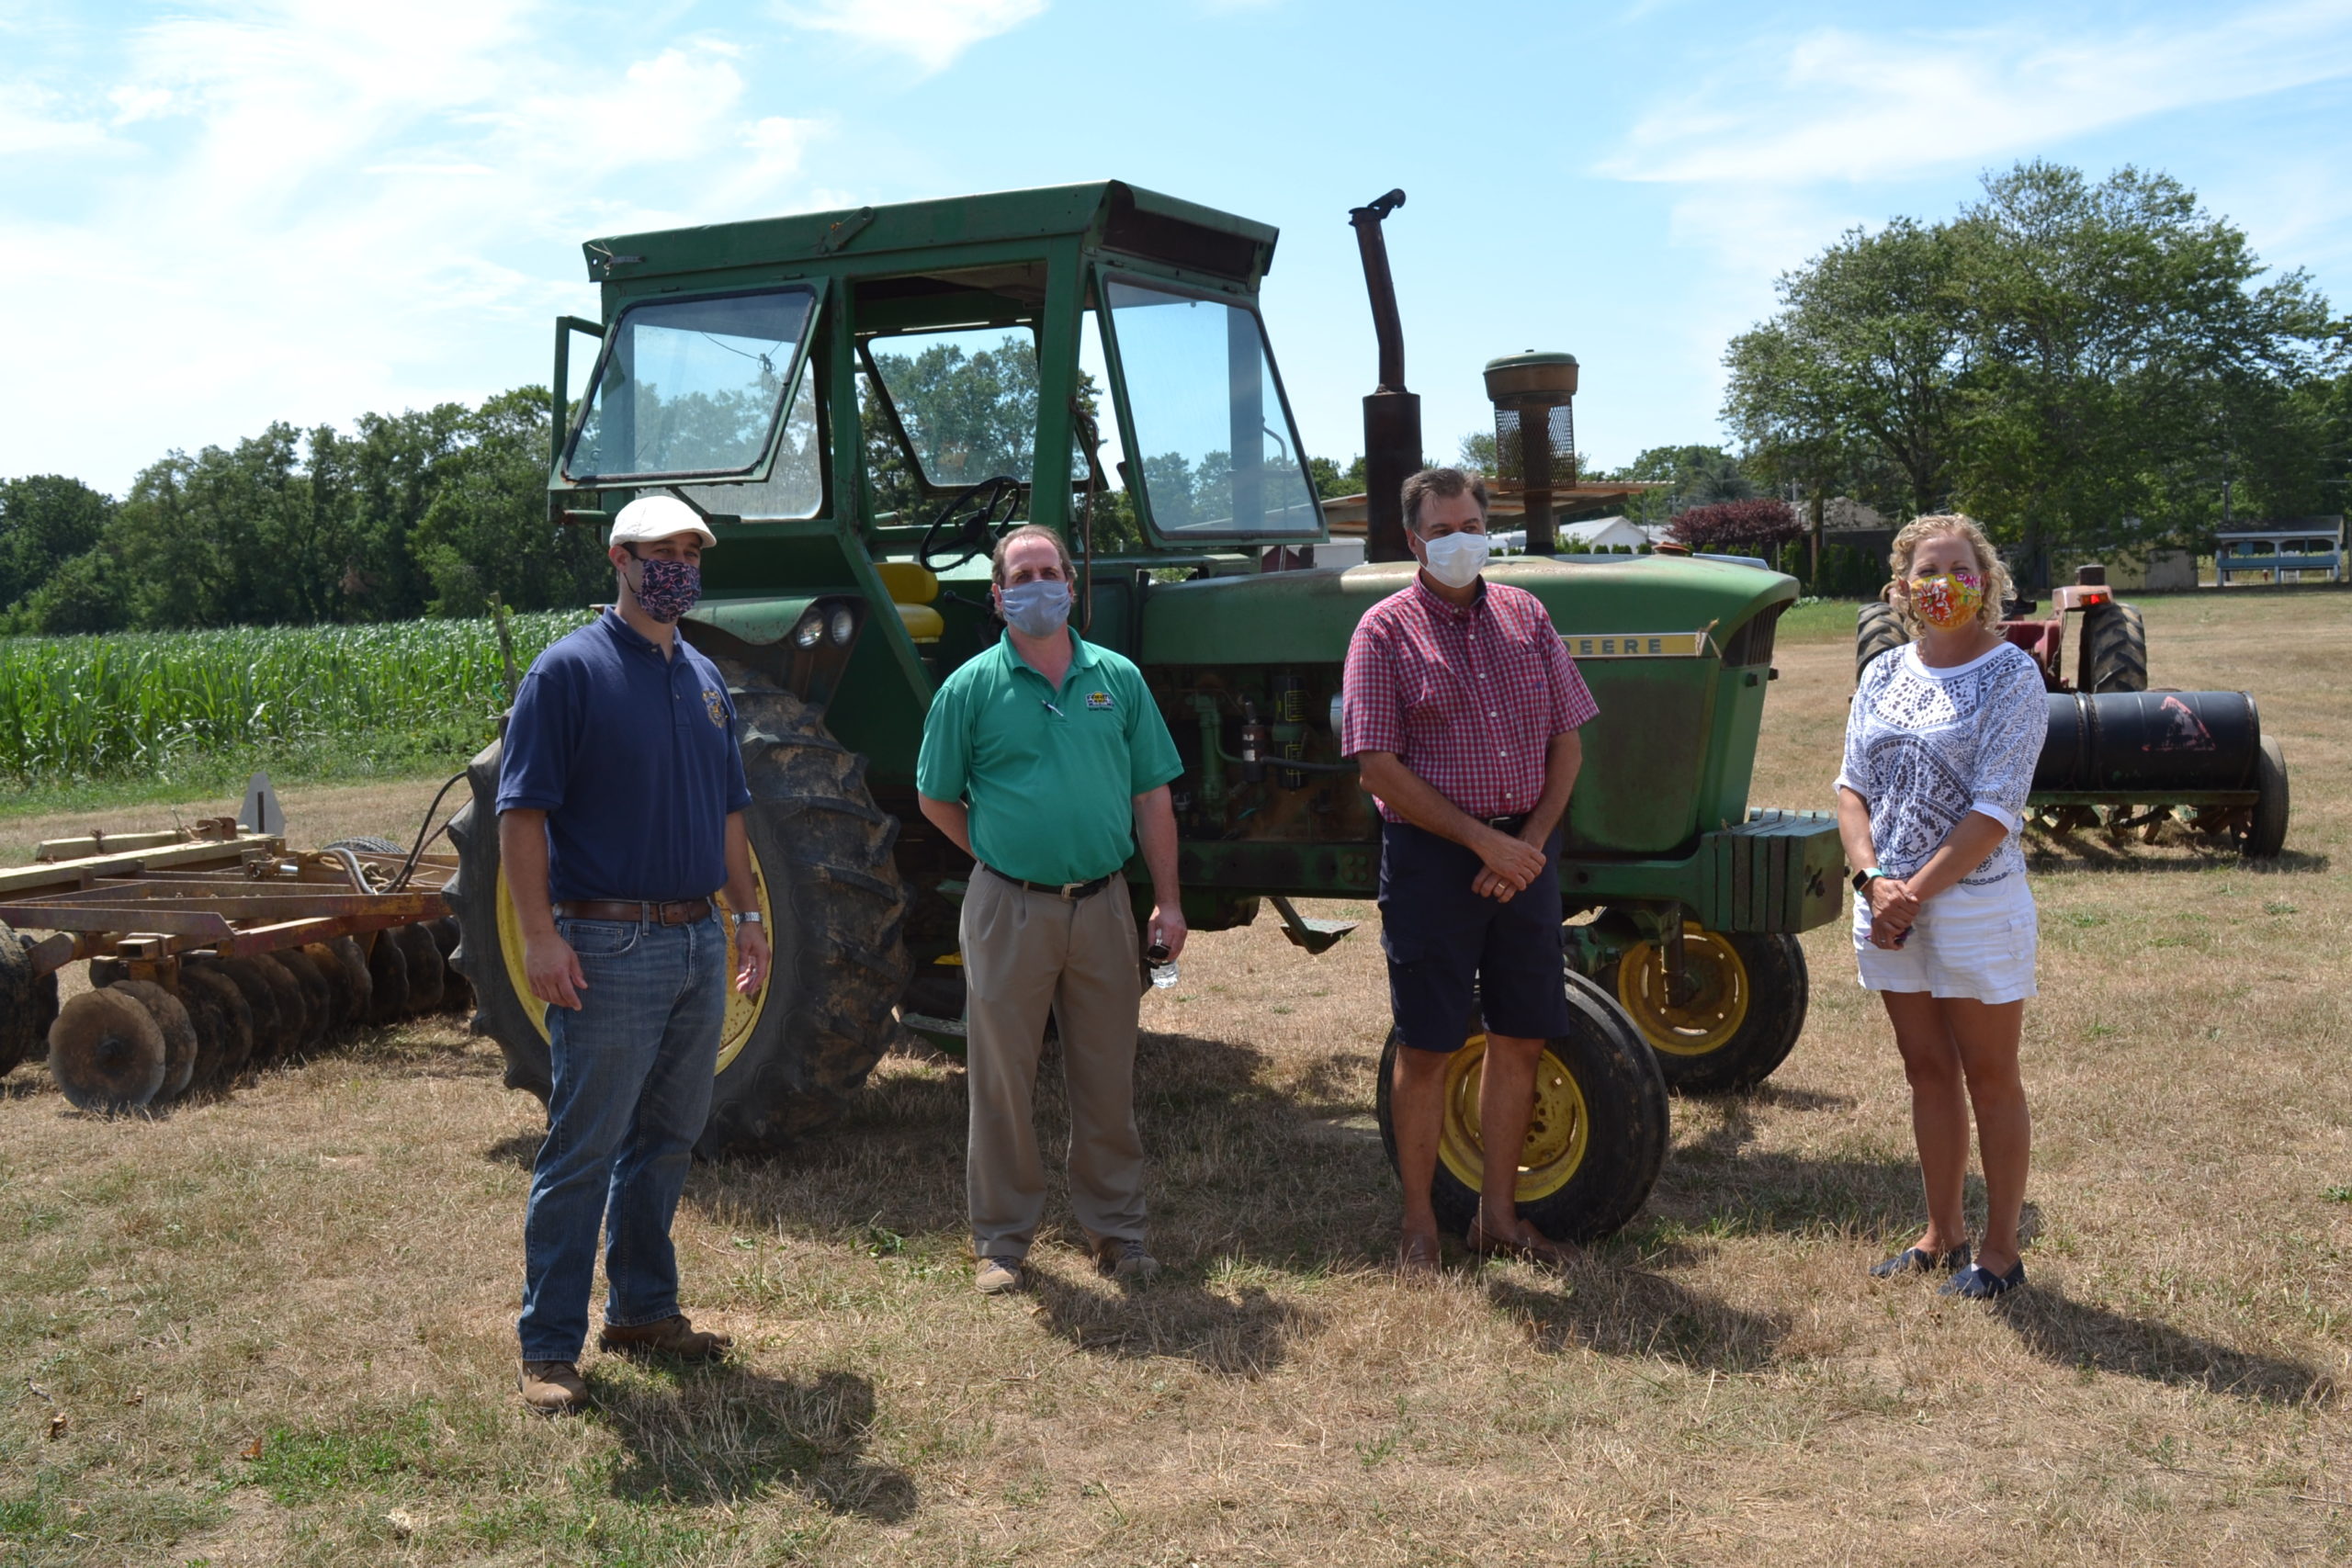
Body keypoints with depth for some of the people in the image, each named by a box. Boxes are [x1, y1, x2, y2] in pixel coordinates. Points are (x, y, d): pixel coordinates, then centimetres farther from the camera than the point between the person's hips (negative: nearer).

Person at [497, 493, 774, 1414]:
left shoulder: (704, 679, 14)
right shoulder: (571, 671, -8)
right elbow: (521, 811, -12)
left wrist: (747, 914, 14)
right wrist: (540, 934, -19)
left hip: (699, 942, 7)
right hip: (610, 948, -7)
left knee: (668, 1137, 15)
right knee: (584, 1149, -3)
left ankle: (643, 1307, 28)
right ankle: (550, 1347, 6)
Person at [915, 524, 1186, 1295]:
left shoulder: (1118, 679, 6)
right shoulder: (971, 688, -1)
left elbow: (1152, 797, 8)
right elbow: (936, 799, 7)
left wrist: (1168, 901, 3)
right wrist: (1000, 855, 2)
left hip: (1102, 905, 2)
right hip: (1009, 907, -2)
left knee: (1107, 1079, 9)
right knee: (1001, 1080, 5)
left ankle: (1116, 1229, 22)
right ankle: (1002, 1238, 18)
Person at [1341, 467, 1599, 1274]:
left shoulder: (1525, 617, 9)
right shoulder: (1386, 630, -5)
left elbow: (1567, 741, 9)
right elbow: (1381, 768, -11)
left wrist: (1532, 841, -5)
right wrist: (1483, 840, -15)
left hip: (1525, 853, 5)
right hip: (1431, 855, -5)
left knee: (1519, 1039, 10)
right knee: (1426, 1047, 1)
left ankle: (1499, 1214, 23)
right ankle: (1419, 1224, 15)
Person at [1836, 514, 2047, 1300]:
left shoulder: (2011, 676, -9)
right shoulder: (1883, 675, 8)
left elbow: (1995, 810, -16)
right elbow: (1852, 787, 5)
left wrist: (1917, 890, -17)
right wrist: (1874, 878, -10)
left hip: (1975, 903, -5)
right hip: (1888, 906, 5)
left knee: (1989, 1078, 5)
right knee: (1927, 1071, 15)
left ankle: (2000, 1248, 17)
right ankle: (1942, 1232, 27)